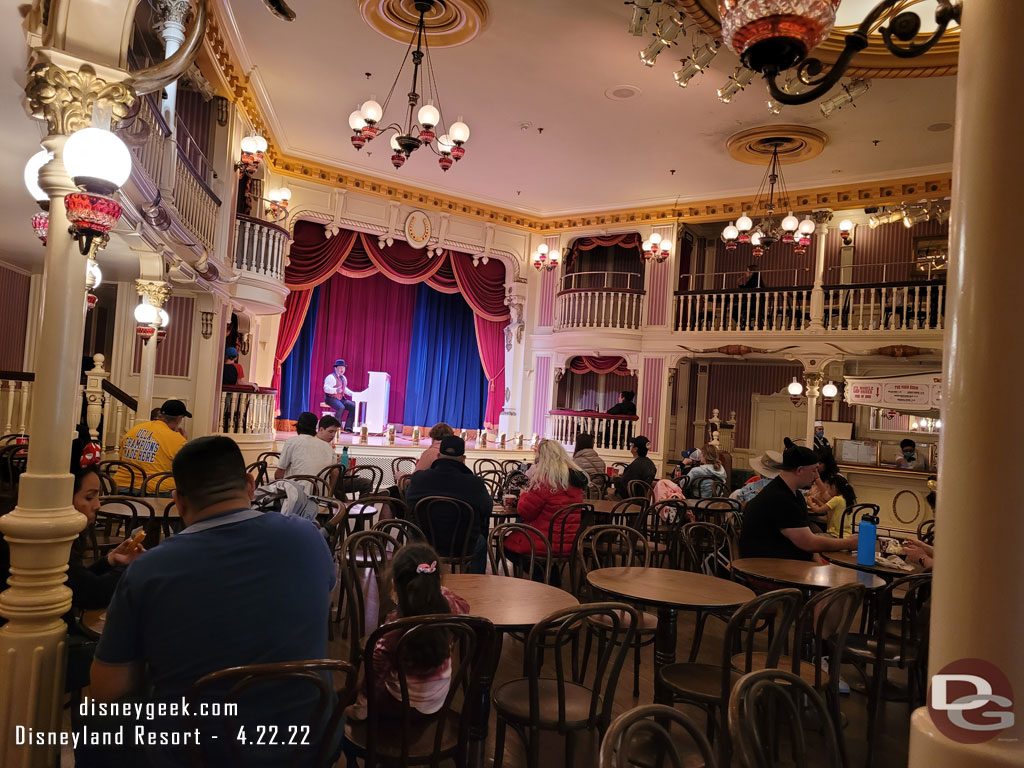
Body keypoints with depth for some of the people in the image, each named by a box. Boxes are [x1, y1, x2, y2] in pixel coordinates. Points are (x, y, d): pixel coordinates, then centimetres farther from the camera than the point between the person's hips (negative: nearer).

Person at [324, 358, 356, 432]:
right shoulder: (331, 377, -9)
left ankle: (348, 427, -13)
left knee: (353, 406, -12)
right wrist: (336, 390, -35)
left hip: (341, 398, 8)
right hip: (331, 398, -8)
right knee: (341, 407, -35)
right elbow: (326, 388, -19)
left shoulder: (343, 378, 17)